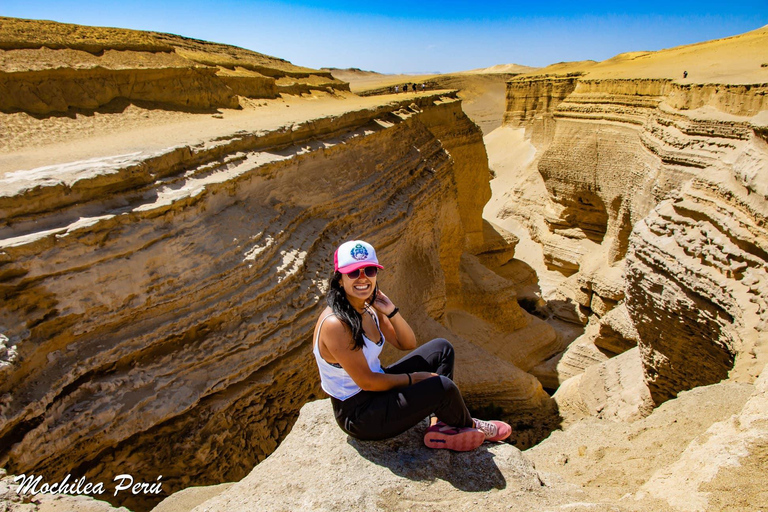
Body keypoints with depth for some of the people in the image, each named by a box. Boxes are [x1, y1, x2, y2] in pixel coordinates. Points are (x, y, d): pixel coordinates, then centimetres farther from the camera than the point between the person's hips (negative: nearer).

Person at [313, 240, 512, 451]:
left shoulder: (369, 309, -1)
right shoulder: (335, 324, -28)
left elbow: (407, 344, 5)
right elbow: (366, 381, -25)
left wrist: (392, 312, -12)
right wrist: (413, 378, -12)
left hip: (377, 389, 9)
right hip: (359, 415, -9)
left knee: (442, 348, 9)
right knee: (442, 387, -21)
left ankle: (442, 427, 2)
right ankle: (468, 425, 14)